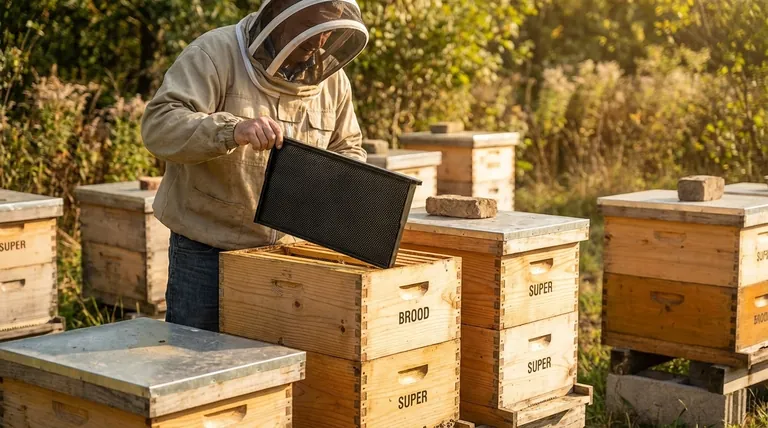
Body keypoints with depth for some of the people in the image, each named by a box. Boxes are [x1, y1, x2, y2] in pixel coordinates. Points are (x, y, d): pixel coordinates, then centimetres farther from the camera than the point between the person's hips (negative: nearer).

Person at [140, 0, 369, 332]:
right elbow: (158, 125, -24)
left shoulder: (331, 77, 3)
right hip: (205, 252, -4)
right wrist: (232, 130, -40)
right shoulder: (216, 53, -13)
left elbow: (347, 148, 17)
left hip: (285, 253, 4)